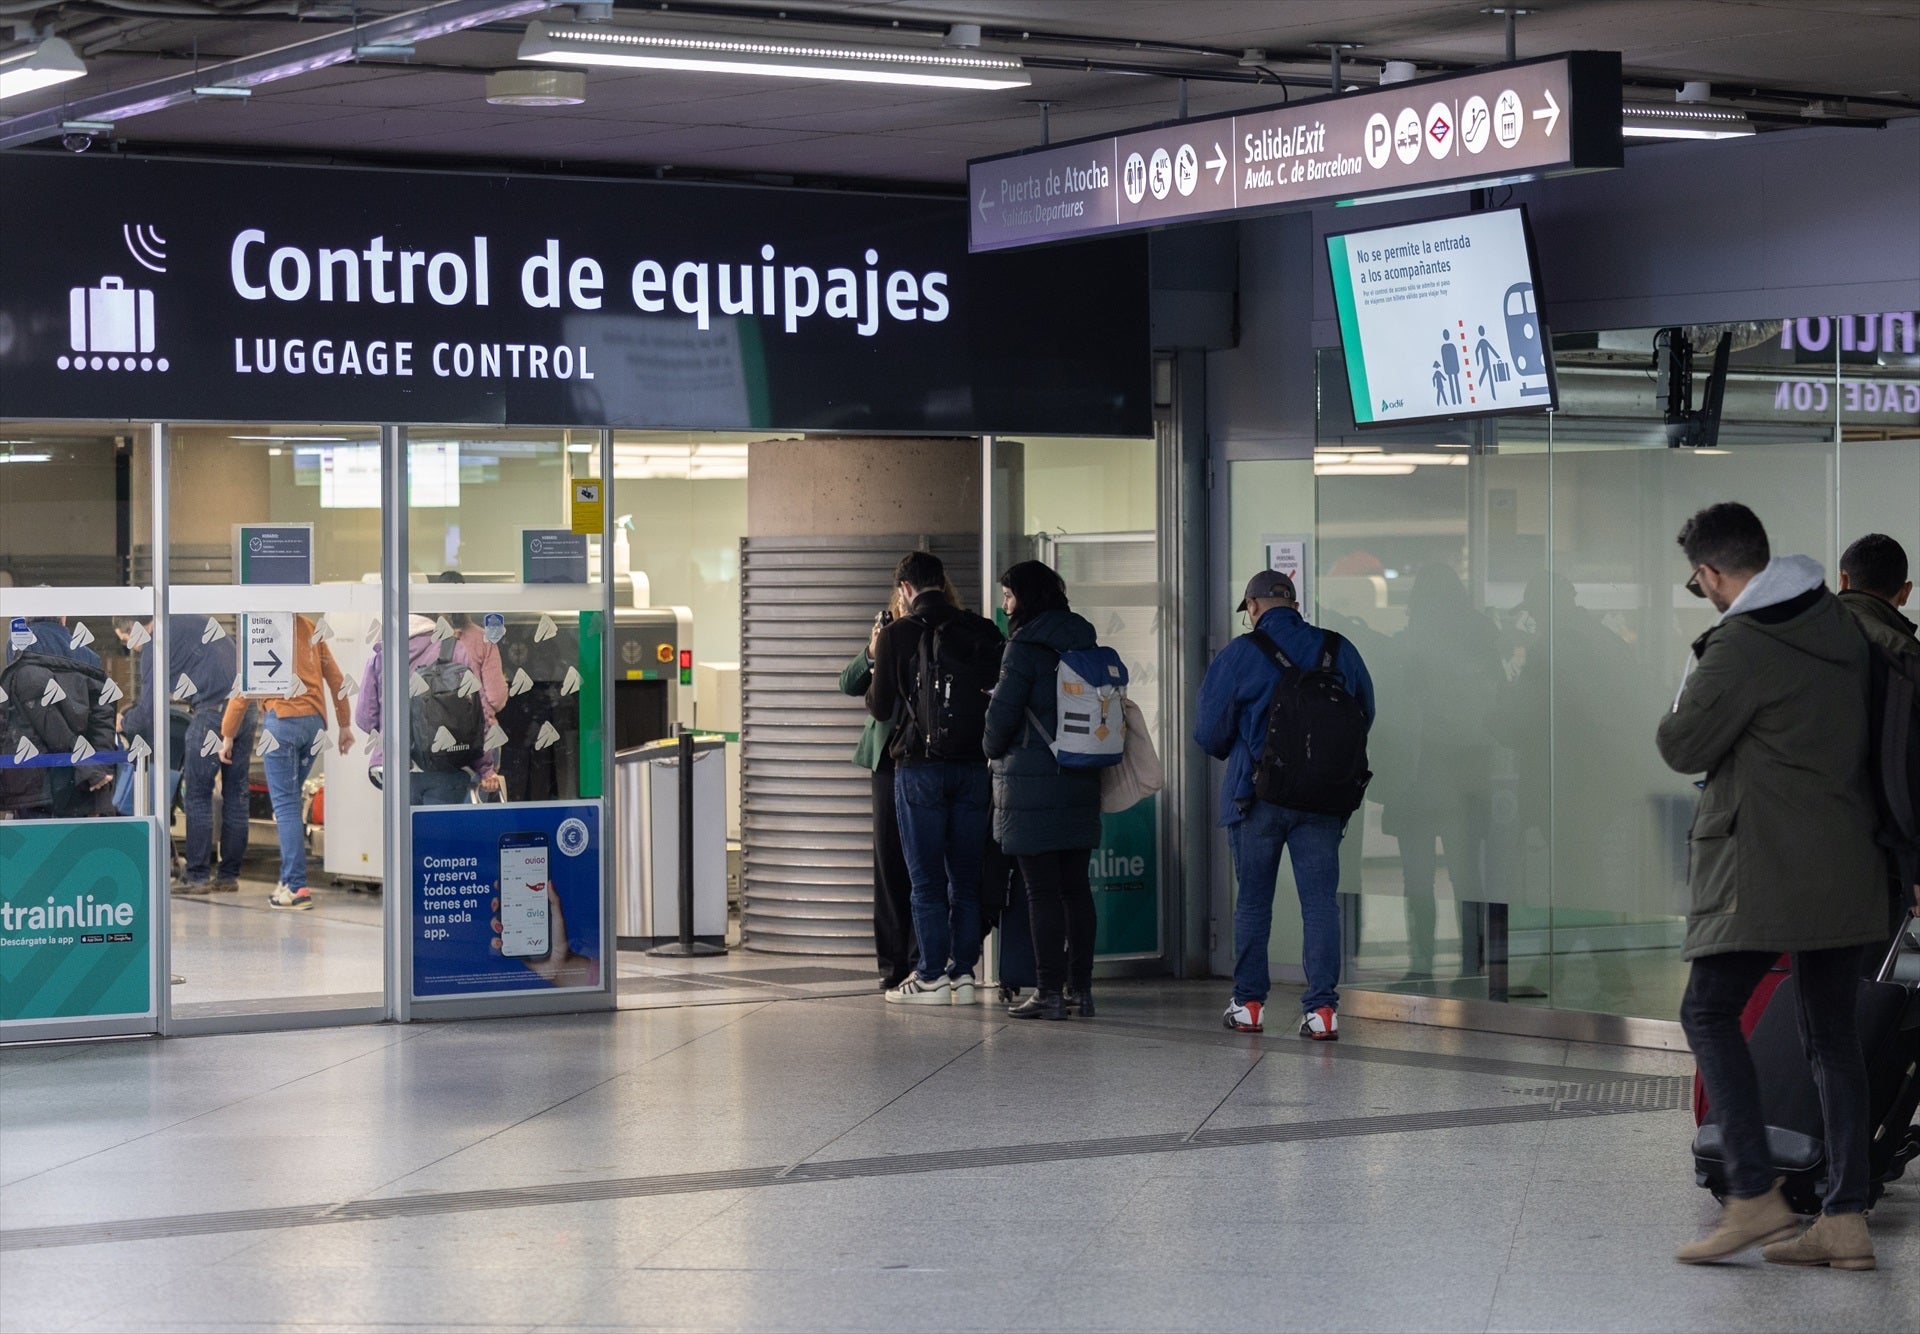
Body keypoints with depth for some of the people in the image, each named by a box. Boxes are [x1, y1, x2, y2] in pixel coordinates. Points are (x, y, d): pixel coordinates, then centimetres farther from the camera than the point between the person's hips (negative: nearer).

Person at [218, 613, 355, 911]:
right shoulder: (310, 629, 14)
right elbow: (335, 678, 13)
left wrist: (227, 735, 3)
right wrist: (345, 725, 18)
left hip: (282, 719, -5)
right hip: (315, 721, 5)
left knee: (285, 805, -5)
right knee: (290, 800, 15)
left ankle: (296, 887, -11)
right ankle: (289, 878, 11)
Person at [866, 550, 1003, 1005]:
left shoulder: (897, 635, -6)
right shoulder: (983, 632, 3)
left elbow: (880, 707, -1)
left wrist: (876, 662, 17)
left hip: (919, 767, -3)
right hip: (973, 764, 3)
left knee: (926, 878, 2)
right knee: (966, 877, 10)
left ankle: (932, 977, 2)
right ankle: (964, 974, 10)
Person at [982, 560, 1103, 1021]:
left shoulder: (1025, 646, -11)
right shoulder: (1083, 643, 11)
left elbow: (1003, 711, -11)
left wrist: (993, 753, 7)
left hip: (1032, 780, -7)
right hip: (1081, 778, 7)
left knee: (1042, 890, -5)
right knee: (1076, 887, 10)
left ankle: (1049, 991, -5)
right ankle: (1079, 987, 13)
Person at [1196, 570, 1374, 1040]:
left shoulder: (1239, 655, -6)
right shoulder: (1339, 651, 4)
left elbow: (1209, 730, -4)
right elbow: (1364, 716, 14)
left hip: (1257, 793, -2)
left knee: (1253, 900, 10)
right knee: (1320, 900, 2)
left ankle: (1248, 1002, 14)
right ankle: (1322, 1007, -5)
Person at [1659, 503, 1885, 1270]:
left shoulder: (1741, 646, -13)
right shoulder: (1839, 627, 11)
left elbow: (1682, 748, -10)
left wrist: (1690, 688, 10)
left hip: (1767, 868, -8)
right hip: (1847, 867, 8)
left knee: (1709, 1013, 0)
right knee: (1832, 1033, 8)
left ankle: (1754, 1195, -10)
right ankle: (1846, 1218, 5)